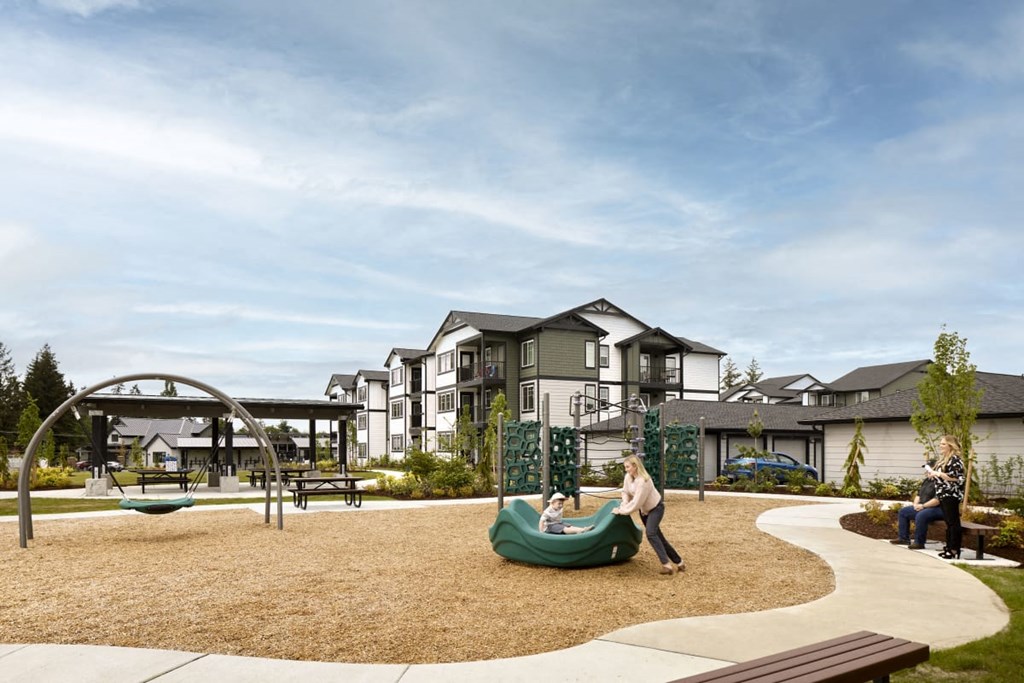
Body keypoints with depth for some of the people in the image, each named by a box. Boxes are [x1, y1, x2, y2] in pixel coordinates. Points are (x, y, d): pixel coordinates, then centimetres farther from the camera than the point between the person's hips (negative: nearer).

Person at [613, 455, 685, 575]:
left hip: (656, 508, -8)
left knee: (651, 533, -26)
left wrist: (621, 511, -25)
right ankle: (678, 562, 21)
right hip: (644, 510, 8)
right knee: (657, 536, 9)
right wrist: (624, 505, -16)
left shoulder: (643, 481, -34)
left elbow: (636, 503, -32)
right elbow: (625, 492, 2)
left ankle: (667, 564, -25)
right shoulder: (628, 477, -12)